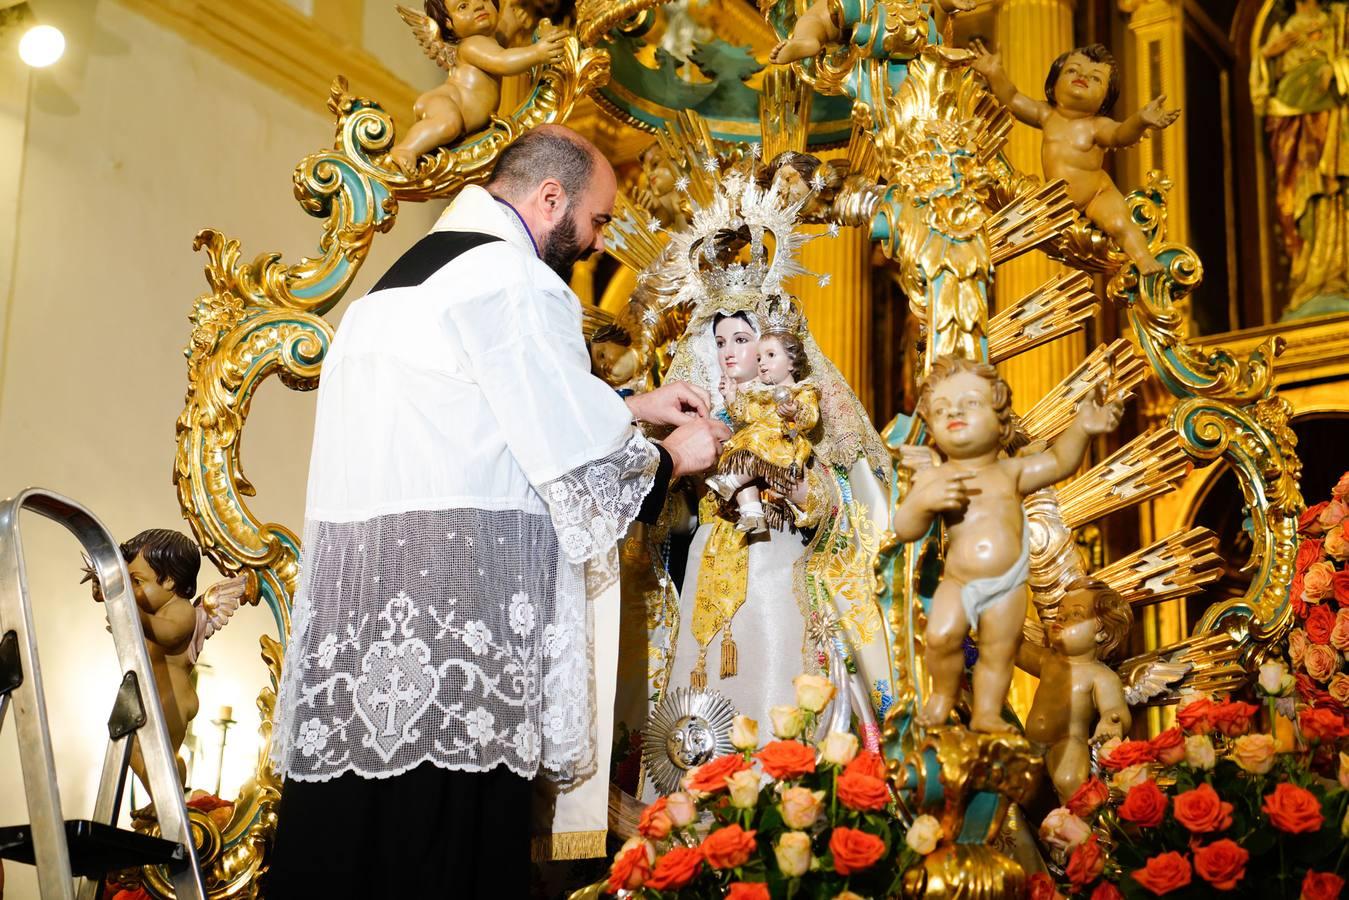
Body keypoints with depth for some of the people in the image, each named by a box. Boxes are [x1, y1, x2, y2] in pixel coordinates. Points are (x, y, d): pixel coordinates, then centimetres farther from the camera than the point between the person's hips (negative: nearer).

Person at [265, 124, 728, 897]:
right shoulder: (509, 276, -9)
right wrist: (673, 456, 8)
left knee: (360, 821, 11)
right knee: (448, 837, -3)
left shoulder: (422, 264, 21)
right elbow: (580, 457, -10)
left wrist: (629, 406, 25)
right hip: (453, 583, -10)